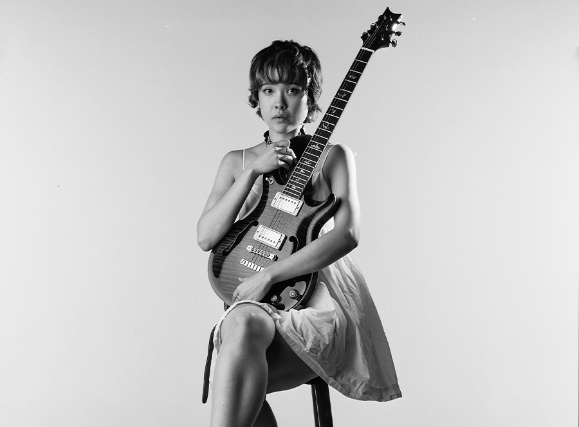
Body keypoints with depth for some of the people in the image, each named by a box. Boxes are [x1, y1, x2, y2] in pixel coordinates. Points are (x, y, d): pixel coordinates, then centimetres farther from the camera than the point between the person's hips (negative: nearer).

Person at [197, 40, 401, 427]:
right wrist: (253, 172, -6)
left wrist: (269, 275, -17)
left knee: (245, 323, -35)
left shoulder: (333, 156, 5)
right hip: (254, 303, 3)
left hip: (320, 297, -3)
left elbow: (347, 234, -10)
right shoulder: (237, 161, 15)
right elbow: (206, 238, 4)